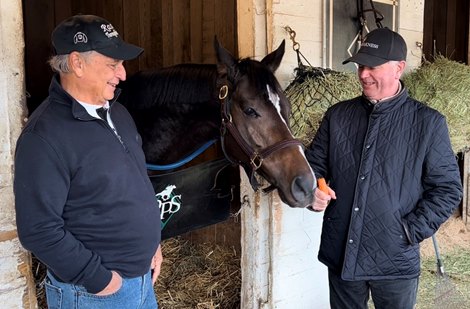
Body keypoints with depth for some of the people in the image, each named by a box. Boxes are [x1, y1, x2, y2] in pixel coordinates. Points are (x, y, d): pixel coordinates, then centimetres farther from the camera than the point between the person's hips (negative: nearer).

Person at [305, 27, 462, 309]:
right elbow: (314, 164, 9)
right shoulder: (338, 115, 2)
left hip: (395, 261, -2)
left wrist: (411, 230, -12)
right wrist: (313, 191, -12)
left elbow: (448, 188, -4)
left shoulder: (428, 123, -6)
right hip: (340, 254, 3)